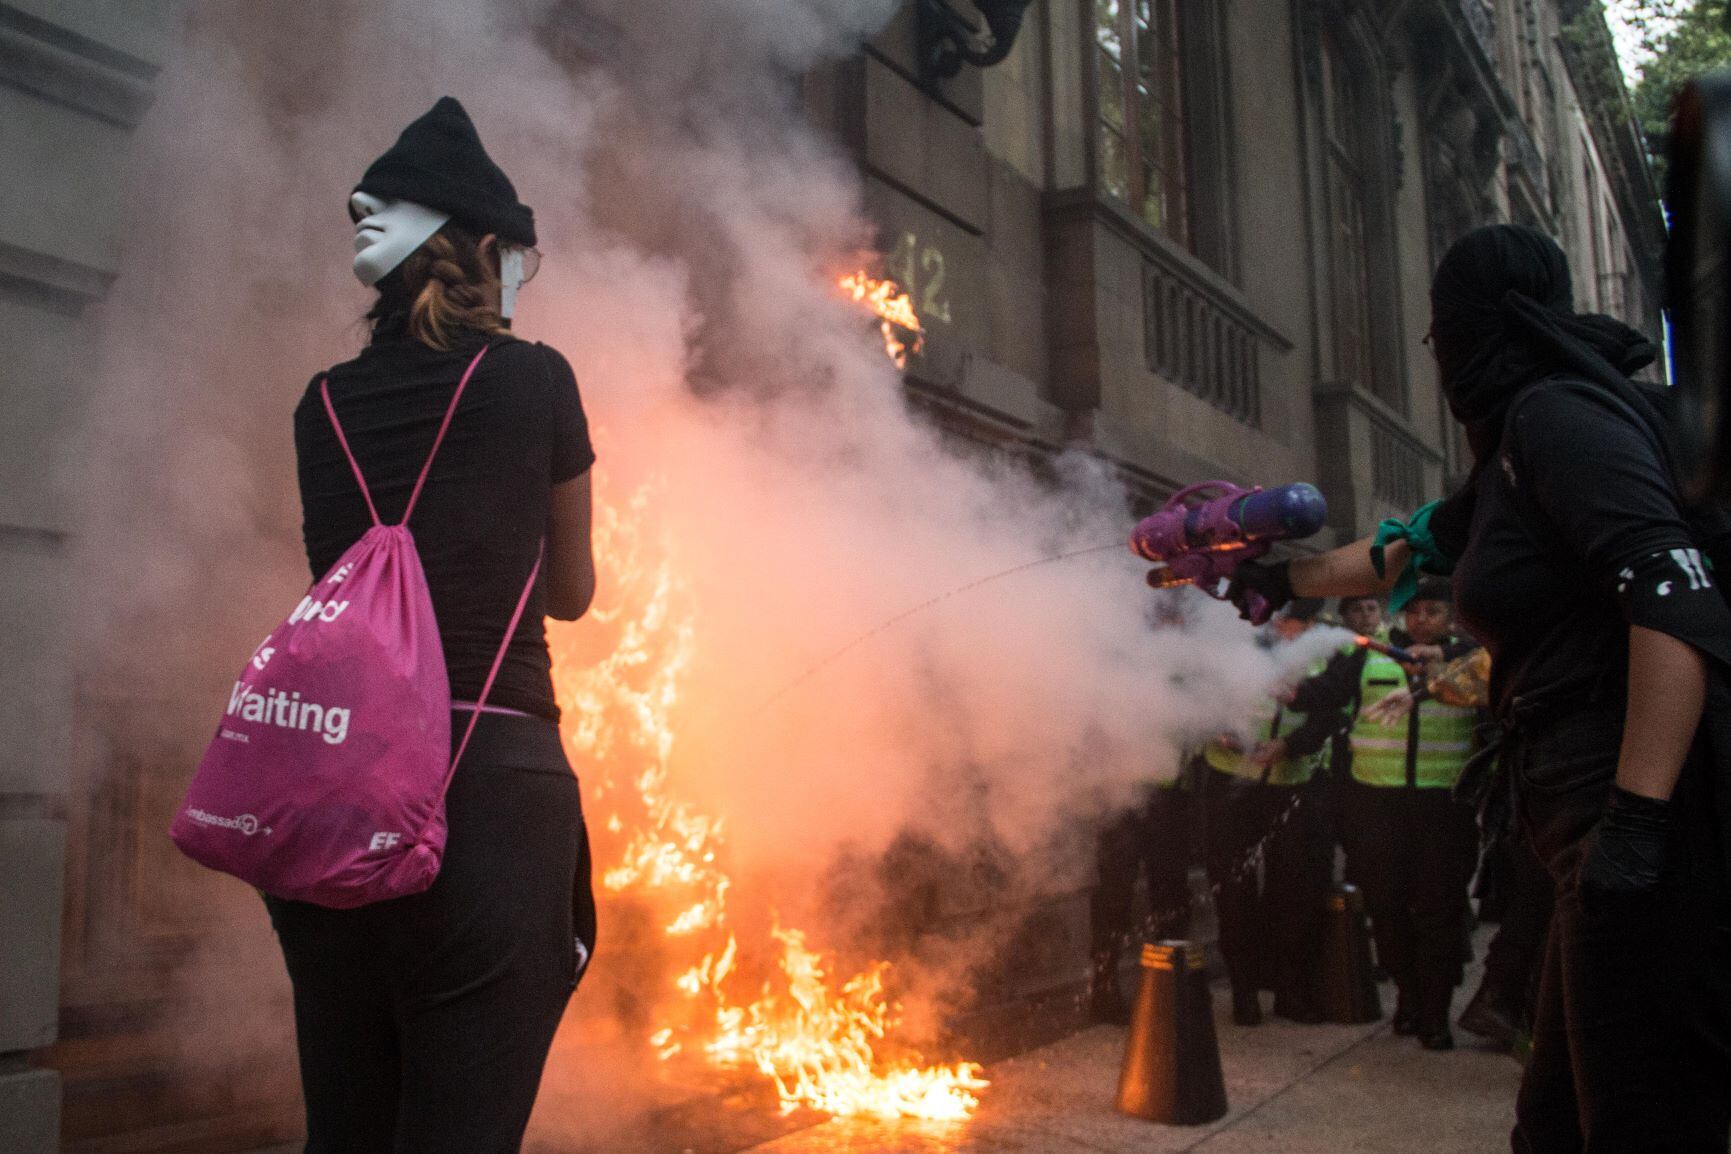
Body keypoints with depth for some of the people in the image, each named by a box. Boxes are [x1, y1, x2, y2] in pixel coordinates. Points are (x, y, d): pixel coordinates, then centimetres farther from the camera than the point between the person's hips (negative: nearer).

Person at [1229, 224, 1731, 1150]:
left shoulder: (1556, 416, -10)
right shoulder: (1510, 454, 20)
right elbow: (1406, 552, 36)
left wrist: (1635, 822, -27)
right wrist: (1283, 580, 46)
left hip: (1655, 819, -10)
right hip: (1598, 837, 10)